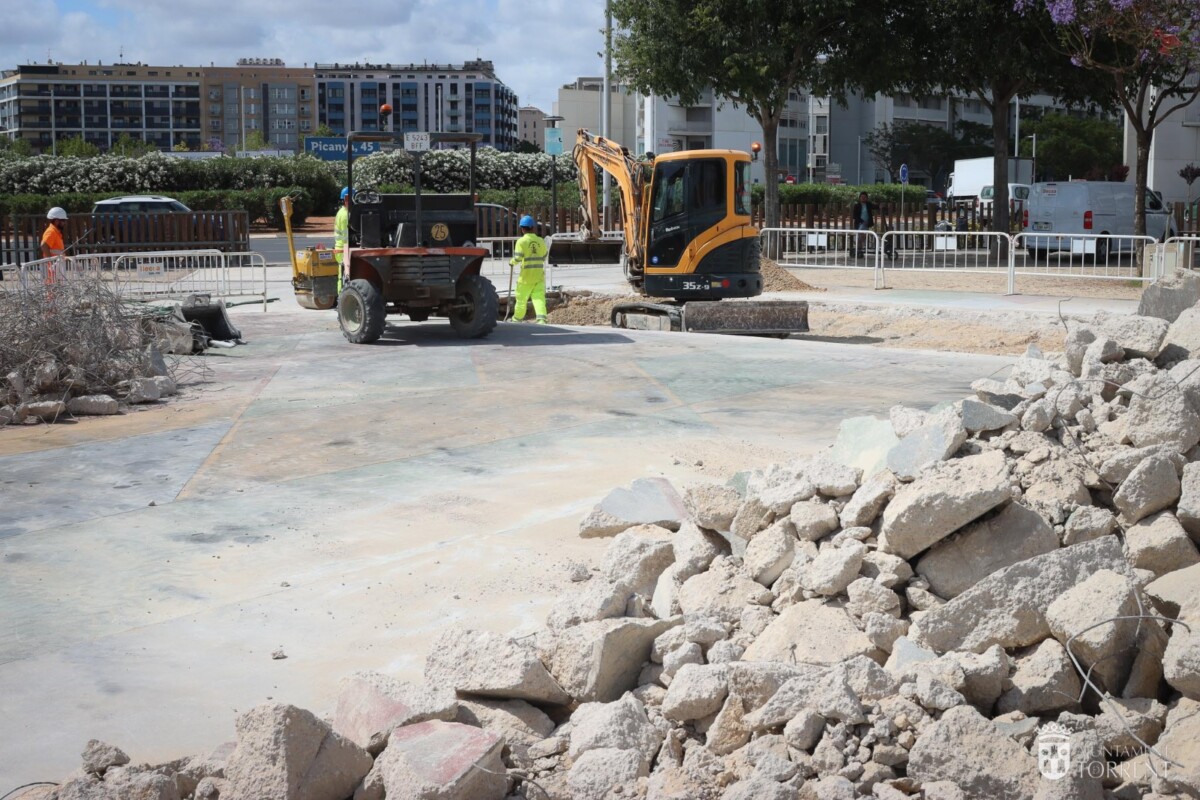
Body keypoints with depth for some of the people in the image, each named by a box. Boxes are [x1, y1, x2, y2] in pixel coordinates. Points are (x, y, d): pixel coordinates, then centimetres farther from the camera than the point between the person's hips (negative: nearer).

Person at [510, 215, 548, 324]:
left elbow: (517, 258, -14)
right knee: (539, 296, -2)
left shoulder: (521, 241, -10)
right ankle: (541, 318, -17)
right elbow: (544, 257, 12)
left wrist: (512, 262, 6)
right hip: (539, 274, 3)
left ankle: (517, 318, 25)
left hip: (526, 274, -3)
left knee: (521, 297, 11)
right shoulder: (540, 241, 4)